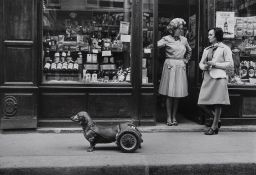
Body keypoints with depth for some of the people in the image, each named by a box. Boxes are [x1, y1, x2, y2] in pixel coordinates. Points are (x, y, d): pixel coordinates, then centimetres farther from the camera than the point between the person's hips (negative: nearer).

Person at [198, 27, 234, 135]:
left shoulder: (225, 48, 3)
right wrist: (204, 66, -3)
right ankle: (217, 120, 21)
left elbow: (230, 63, -4)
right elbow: (201, 63, 21)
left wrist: (215, 64, -11)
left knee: (217, 103, -3)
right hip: (207, 77, 6)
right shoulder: (206, 49, 21)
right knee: (202, 103, 0)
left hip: (219, 77, -6)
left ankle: (214, 127, 7)